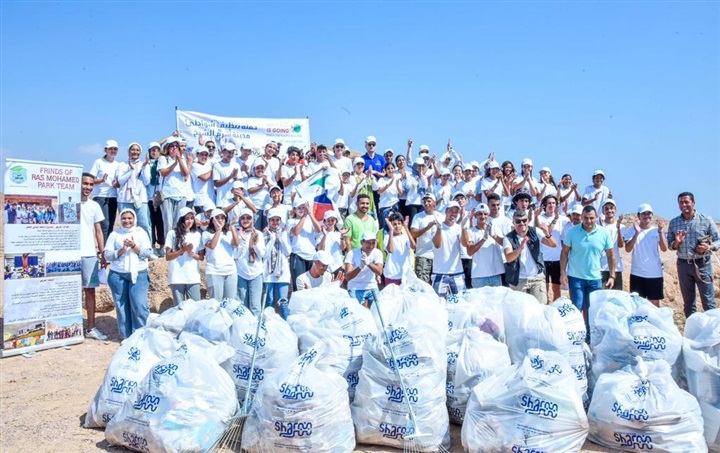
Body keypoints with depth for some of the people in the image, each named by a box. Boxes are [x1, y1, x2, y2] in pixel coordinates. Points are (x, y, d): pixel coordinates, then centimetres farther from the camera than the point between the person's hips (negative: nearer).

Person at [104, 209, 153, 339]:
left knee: (139, 305, -10)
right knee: (121, 306, 4)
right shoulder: (114, 234, 9)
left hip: (138, 274, -1)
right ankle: (125, 336, 14)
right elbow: (107, 255, 3)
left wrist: (134, 246, -14)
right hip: (117, 275, 1)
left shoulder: (141, 233, 8)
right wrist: (122, 250, -12)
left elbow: (148, 253, 0)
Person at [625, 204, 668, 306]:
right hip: (637, 273, -1)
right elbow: (628, 249, -14)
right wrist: (637, 233, -24)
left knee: (655, 302, 10)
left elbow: (664, 249, -10)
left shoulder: (656, 231, 1)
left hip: (655, 273, 1)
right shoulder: (633, 230, -2)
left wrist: (660, 231, -21)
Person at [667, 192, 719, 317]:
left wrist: (709, 247, -20)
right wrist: (676, 242, -13)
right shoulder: (673, 222, 5)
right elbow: (669, 245, 9)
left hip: (702, 264, -3)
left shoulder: (706, 220, -3)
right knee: (688, 301, 12)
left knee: (708, 301, -1)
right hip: (683, 264, 3)